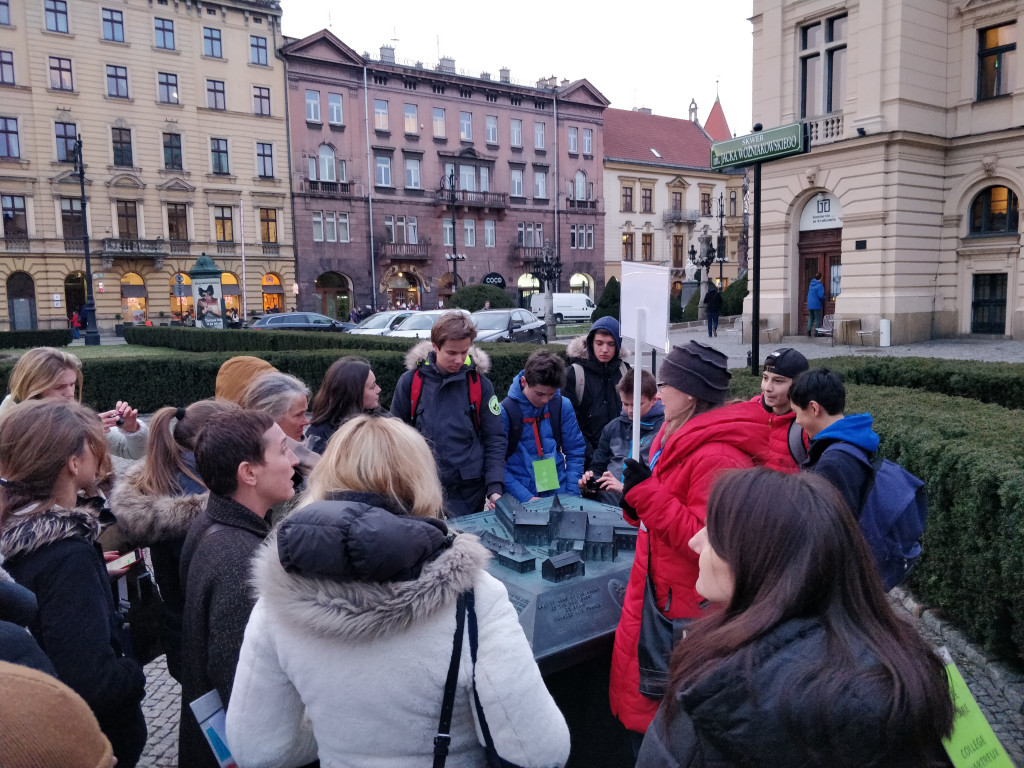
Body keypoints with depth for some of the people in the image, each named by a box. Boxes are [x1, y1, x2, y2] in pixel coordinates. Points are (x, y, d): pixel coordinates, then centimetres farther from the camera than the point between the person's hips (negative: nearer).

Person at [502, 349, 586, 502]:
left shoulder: (563, 406, -1)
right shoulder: (505, 411, -10)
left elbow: (575, 452, 5)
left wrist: (572, 494, -5)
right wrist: (526, 497, -18)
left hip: (558, 494, 3)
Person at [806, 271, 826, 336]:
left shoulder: (811, 284, 8)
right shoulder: (820, 286, -14)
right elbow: (821, 296, -21)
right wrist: (824, 297, 0)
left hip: (810, 305, 6)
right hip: (817, 305, -6)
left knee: (811, 318, 17)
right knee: (818, 319, 2)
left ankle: (808, 329, -2)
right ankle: (816, 333, 1)